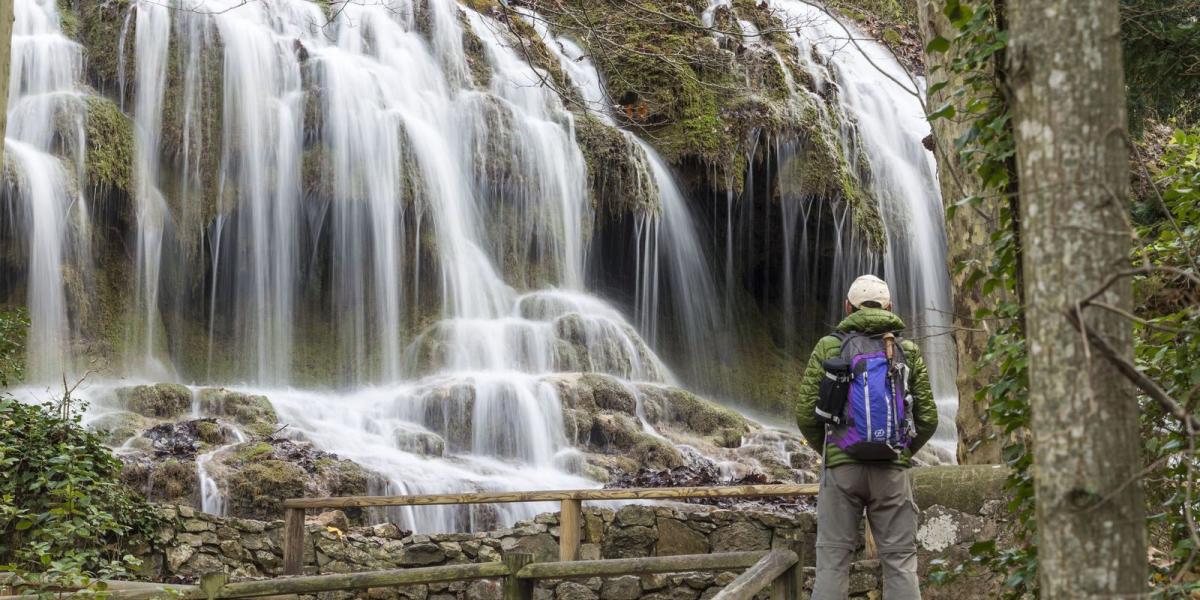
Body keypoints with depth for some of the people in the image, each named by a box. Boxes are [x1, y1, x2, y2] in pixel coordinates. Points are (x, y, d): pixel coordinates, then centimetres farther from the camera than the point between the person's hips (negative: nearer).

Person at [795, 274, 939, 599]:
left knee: (833, 562, 3)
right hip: (892, 470, 1)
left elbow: (805, 414, -1)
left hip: (841, 468, -1)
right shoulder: (908, 351, 7)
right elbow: (928, 419, 5)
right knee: (900, 562, 4)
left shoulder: (828, 347, 2)